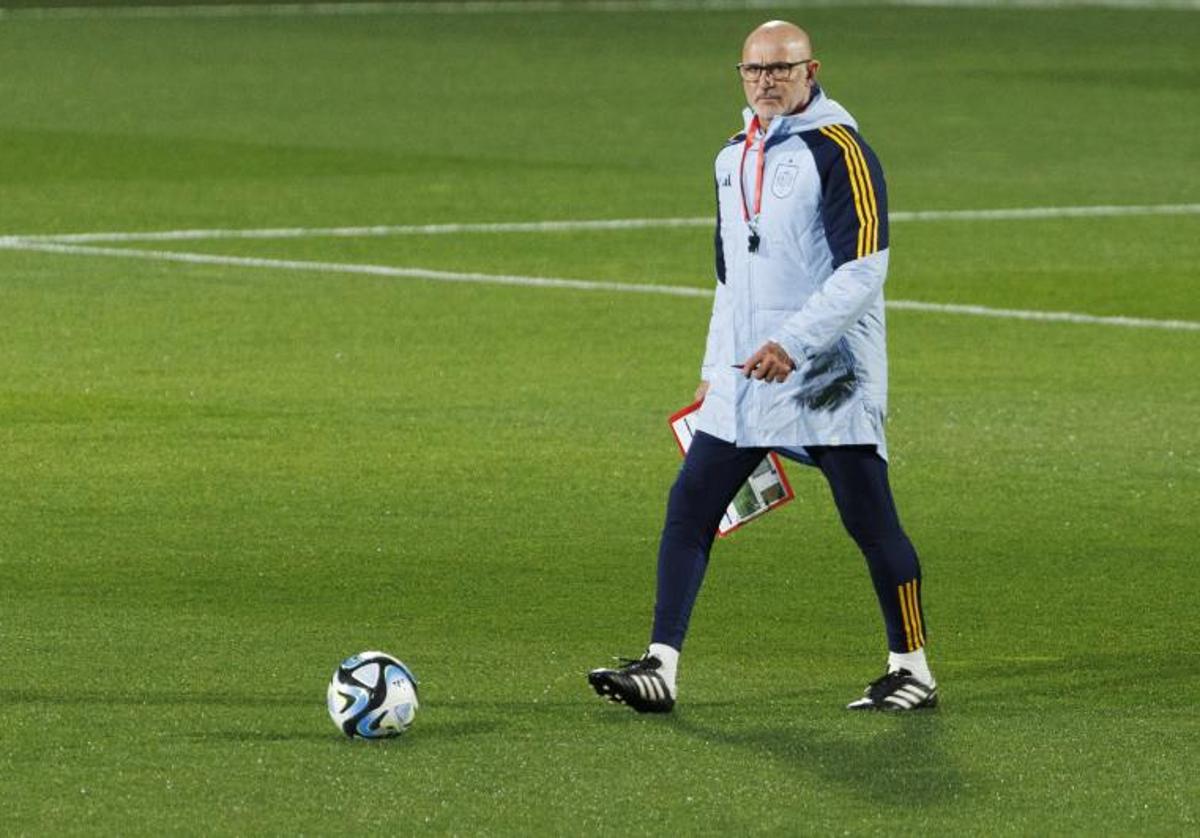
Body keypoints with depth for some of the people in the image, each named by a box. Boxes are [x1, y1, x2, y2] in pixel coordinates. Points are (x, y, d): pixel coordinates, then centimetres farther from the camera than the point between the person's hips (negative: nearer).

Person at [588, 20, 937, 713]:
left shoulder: (839, 152, -9)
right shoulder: (735, 159, 15)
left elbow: (863, 270, -17)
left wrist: (793, 343, -25)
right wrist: (714, 367, 23)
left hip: (829, 377, -7)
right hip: (742, 380, 7)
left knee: (870, 519, -2)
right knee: (688, 506, -1)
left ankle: (913, 671, 11)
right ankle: (661, 668, -1)